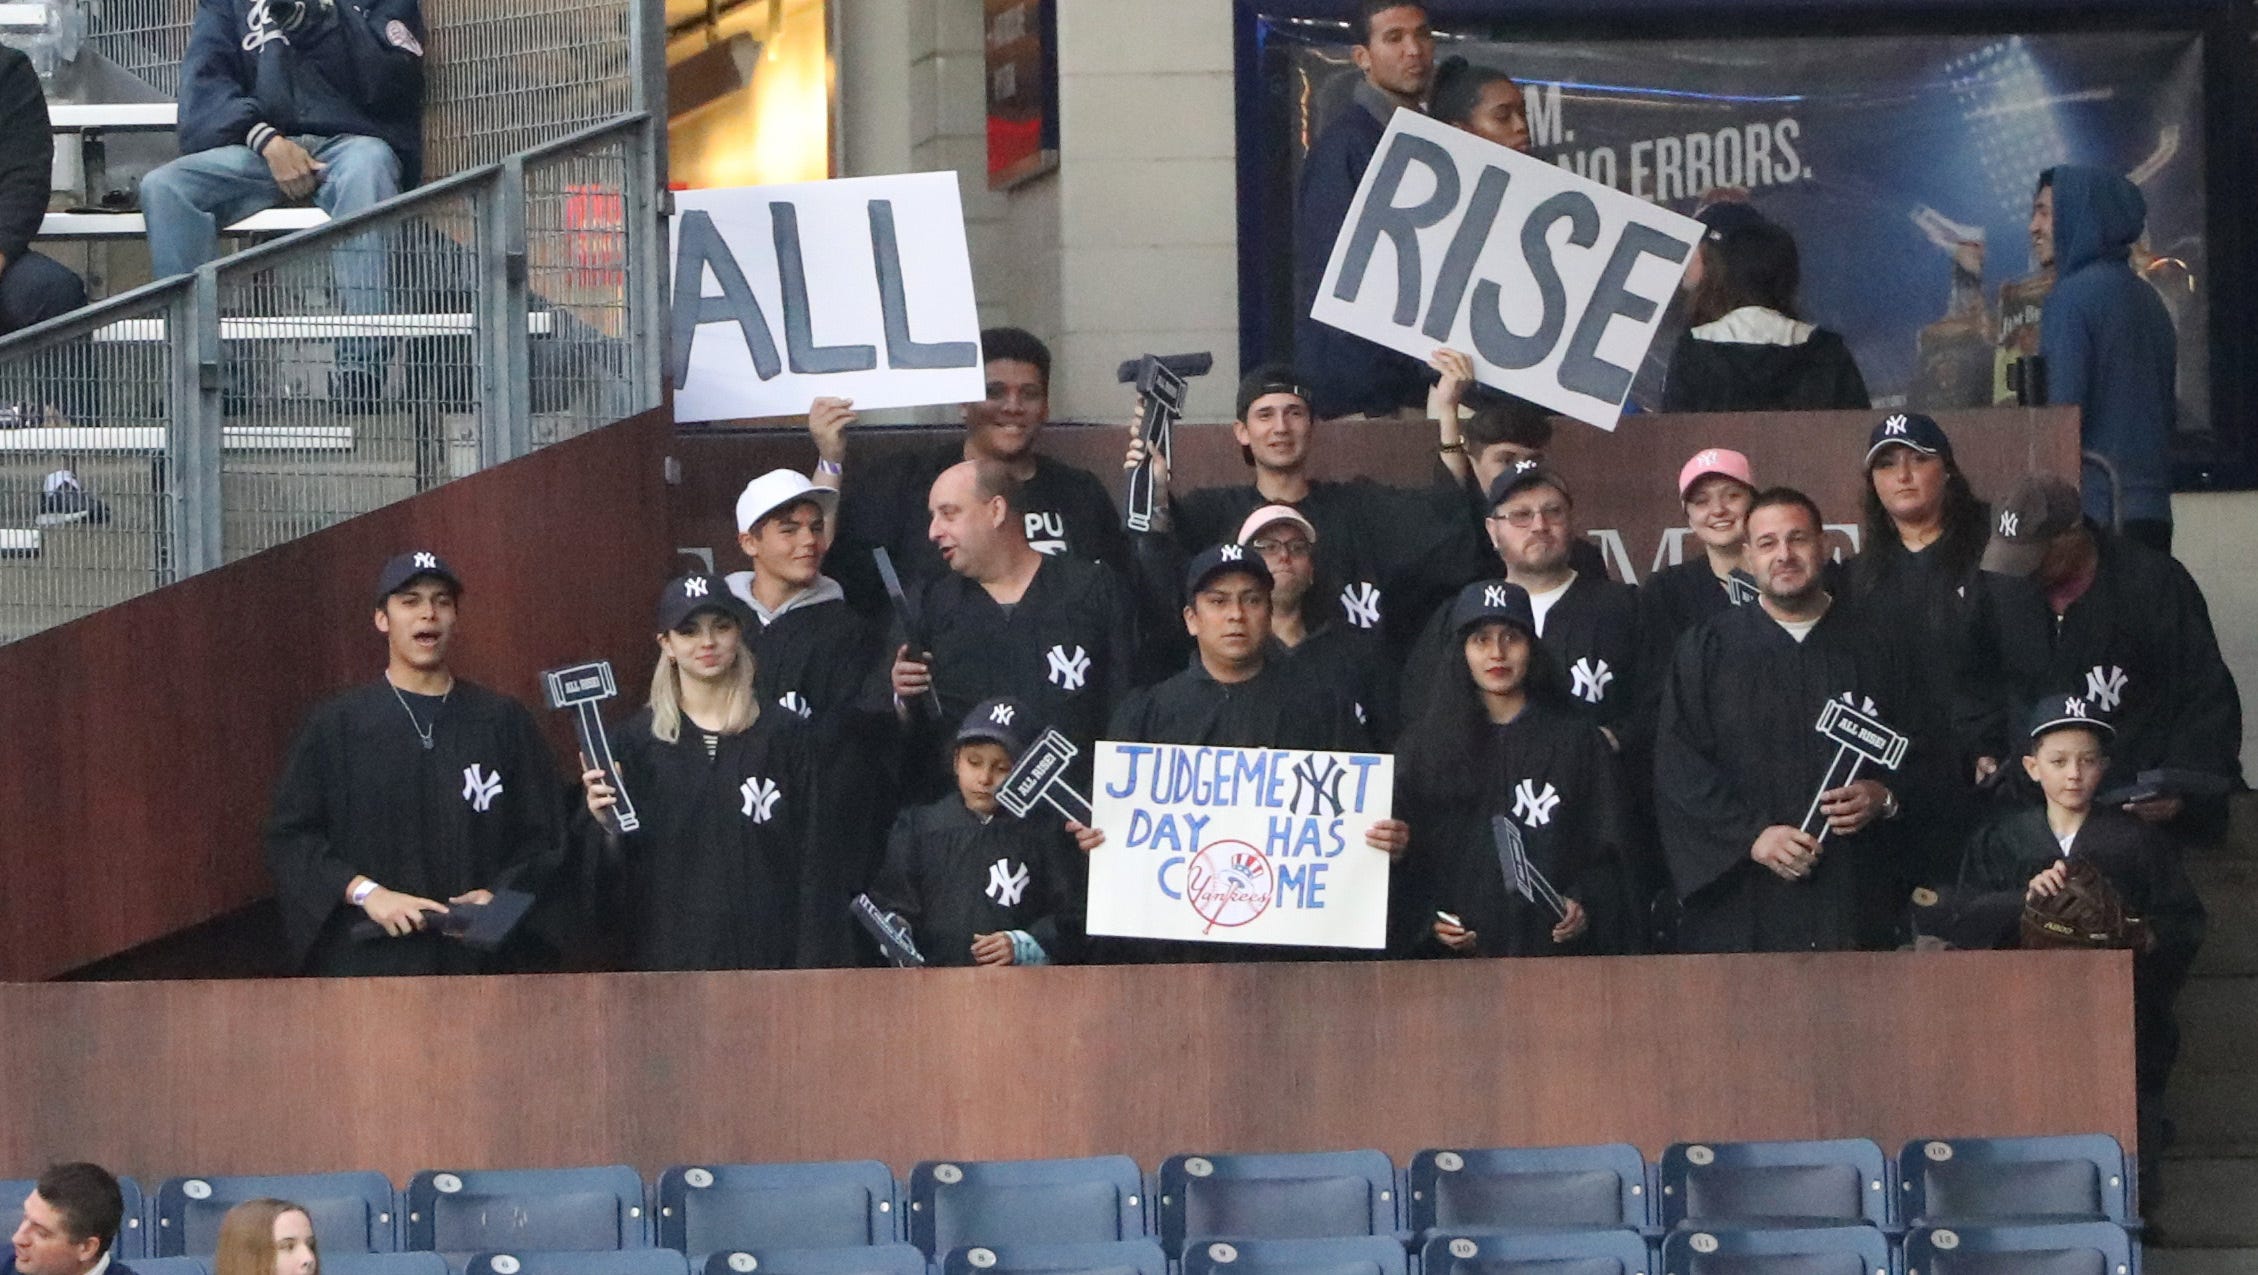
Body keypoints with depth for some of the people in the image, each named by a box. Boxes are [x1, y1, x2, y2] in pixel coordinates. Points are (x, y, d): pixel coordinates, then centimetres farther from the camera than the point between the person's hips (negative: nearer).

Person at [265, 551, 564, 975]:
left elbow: (544, 840, 12)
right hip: (368, 963, -1)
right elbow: (290, 837, 5)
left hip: (479, 959, 2)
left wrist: (498, 896, -6)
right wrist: (364, 891, -10)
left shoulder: (504, 722, 14)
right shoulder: (336, 727, 9)